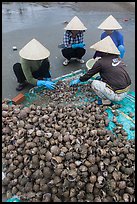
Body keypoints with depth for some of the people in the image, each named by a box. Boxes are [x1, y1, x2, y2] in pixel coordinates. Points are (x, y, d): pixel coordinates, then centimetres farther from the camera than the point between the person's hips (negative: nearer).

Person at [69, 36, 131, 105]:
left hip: (118, 95, -8)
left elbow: (89, 74, 1)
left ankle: (106, 101, 2)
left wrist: (78, 80, 16)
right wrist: (100, 77, 33)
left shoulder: (101, 62, -11)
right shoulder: (116, 59, 7)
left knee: (94, 83, 0)